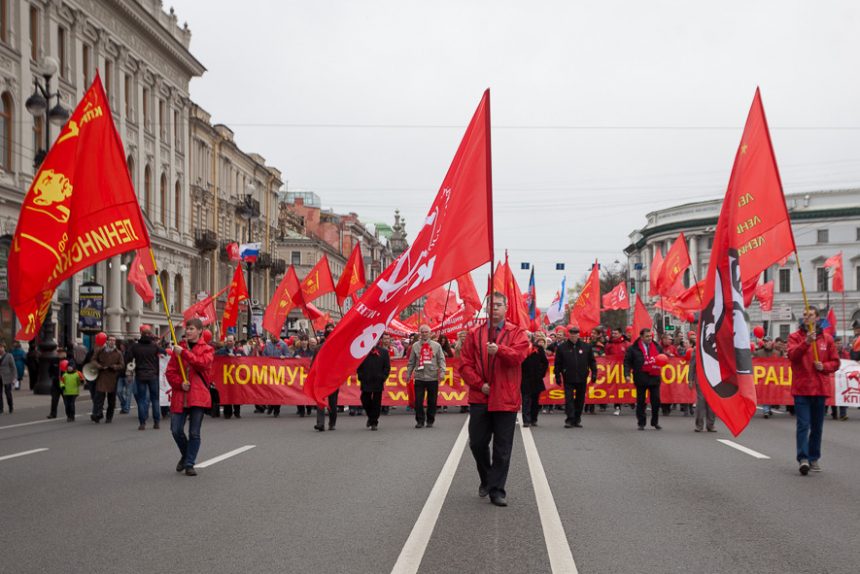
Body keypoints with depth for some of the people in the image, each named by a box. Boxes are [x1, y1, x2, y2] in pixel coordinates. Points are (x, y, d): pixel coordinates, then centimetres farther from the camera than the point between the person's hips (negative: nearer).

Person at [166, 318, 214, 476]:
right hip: (179, 396, 3)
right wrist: (180, 383, -9)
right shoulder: (179, 348, 13)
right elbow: (170, 371, 9)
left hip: (198, 395, -2)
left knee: (194, 433, -1)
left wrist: (184, 353, -17)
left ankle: (189, 464, 9)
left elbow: (203, 363, -16)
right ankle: (185, 455, 26)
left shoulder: (207, 349, 5)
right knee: (176, 430, -1)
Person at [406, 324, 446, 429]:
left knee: (432, 401, 5)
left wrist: (442, 371, -10)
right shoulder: (415, 346, 8)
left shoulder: (436, 346, 6)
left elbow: (441, 360, 2)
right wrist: (408, 374, 7)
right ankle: (420, 420, 6)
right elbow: (411, 362, 11)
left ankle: (430, 421, 16)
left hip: (433, 378, 0)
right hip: (419, 378, 0)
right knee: (418, 401, -3)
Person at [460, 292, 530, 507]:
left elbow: (518, 355, -15)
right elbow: (465, 364, 3)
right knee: (477, 443, 7)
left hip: (505, 399, -2)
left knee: (502, 448, 1)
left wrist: (499, 350, -33)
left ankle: (497, 489, 8)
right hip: (479, 398, 2)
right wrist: (479, 384, -9)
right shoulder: (475, 334, 8)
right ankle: (486, 480, 30)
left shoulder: (516, 333, 4)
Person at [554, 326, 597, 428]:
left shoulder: (586, 346, 4)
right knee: (569, 399, -6)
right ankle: (569, 419, -4)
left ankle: (577, 419, 19)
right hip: (568, 378, -2)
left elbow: (592, 361, 9)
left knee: (580, 400, 9)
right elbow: (558, 363, 3)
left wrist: (594, 373, 2)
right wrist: (558, 376, 0)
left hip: (582, 378, 2)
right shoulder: (562, 347, 0)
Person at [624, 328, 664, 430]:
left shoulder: (657, 347, 11)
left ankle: (655, 422, 18)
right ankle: (641, 423, 12)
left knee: (656, 401, 4)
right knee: (641, 402, 3)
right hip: (641, 379, -3)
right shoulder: (633, 348, -2)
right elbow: (627, 361, -3)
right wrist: (627, 374, -14)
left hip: (654, 377, 3)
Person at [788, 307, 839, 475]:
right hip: (801, 388, -3)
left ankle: (814, 458, 19)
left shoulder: (827, 338, 9)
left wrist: (824, 366, -9)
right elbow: (792, 355, -15)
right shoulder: (795, 336, 2)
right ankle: (803, 458, -13)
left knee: (817, 426, 10)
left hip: (820, 388, 3)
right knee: (803, 425, -10)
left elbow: (835, 362, 11)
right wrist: (806, 342, -28)